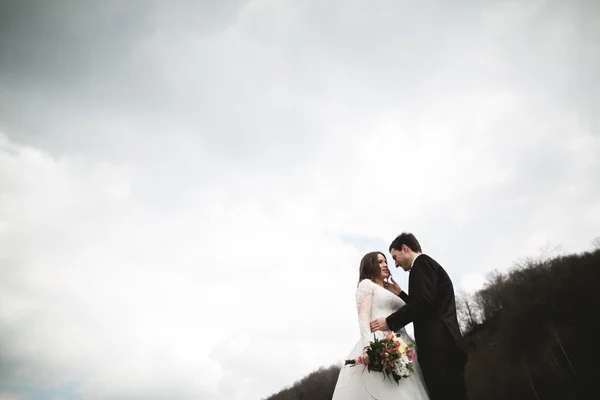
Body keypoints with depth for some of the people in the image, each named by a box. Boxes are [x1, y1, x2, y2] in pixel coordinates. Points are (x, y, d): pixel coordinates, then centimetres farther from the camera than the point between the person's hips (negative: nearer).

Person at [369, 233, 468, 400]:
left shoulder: (422, 262, -3)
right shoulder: (428, 264, 27)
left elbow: (423, 302, -18)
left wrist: (389, 322, -12)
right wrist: (399, 293, 26)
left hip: (437, 346, -10)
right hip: (442, 346, 10)